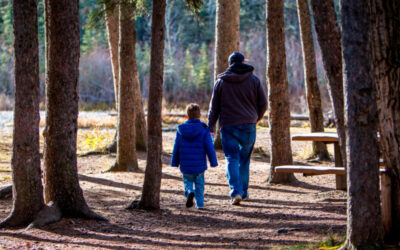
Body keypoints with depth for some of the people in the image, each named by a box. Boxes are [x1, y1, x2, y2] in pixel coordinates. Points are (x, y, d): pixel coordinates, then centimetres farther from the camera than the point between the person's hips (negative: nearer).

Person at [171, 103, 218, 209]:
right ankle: (200, 203, 13)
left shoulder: (181, 130, -1)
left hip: (185, 165, 1)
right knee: (199, 184, 15)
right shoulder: (204, 130, -8)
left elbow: (176, 148, 4)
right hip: (199, 165, -1)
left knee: (188, 181, 15)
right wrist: (213, 162, 3)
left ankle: (190, 192, -15)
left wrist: (175, 162, 15)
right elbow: (210, 148, -7)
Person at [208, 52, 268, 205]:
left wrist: (211, 127, 13)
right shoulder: (253, 80, 3)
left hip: (228, 126, -1)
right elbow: (263, 104, 5)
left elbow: (214, 107, 6)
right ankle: (243, 191, 18)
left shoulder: (221, 82, 3)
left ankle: (236, 191, -18)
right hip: (248, 126, 1)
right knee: (244, 159, 14)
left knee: (232, 159, -2)